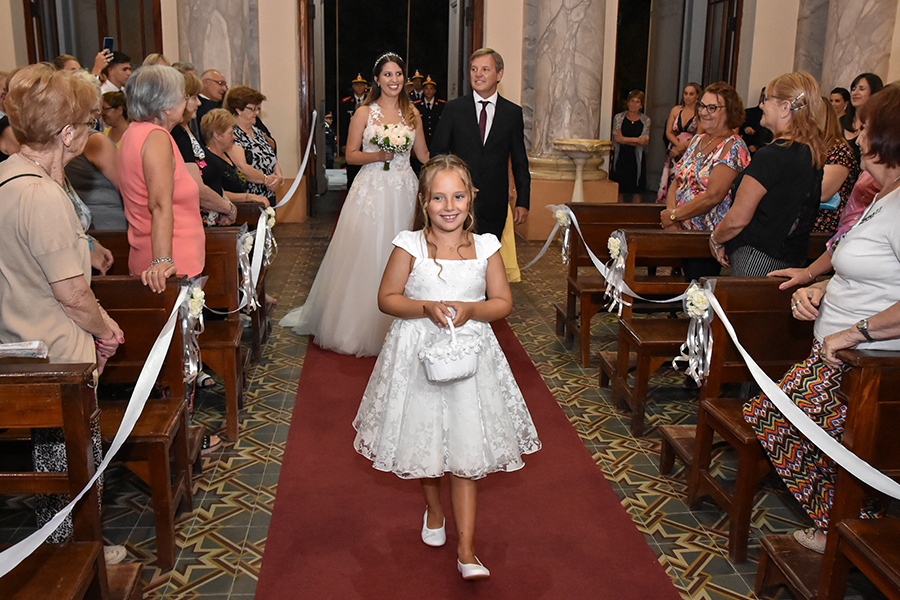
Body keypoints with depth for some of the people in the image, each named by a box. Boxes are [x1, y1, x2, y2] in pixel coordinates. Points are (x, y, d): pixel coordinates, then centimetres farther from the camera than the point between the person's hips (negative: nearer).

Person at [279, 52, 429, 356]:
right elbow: (351, 155, -1)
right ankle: (359, 324, 12)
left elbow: (424, 154, 15)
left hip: (404, 192, 3)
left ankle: (395, 325, 19)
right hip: (372, 190, -3)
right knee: (364, 254, -2)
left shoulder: (411, 113, 9)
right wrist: (379, 155, -16)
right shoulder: (364, 112, 0)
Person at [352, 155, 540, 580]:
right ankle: (433, 508, 45)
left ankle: (465, 550, 7)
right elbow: (387, 298, -3)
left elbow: (503, 302, 2)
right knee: (424, 439, 16)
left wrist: (470, 309, -17)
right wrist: (427, 308, -19)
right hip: (418, 353, 0)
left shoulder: (485, 247, -1)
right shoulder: (410, 245, -5)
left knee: (466, 452, -1)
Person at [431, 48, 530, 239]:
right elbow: (438, 152, 5)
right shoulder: (453, 108, 3)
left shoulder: (513, 112, 6)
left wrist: (522, 202, 3)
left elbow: (519, 162, 8)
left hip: (495, 206, 1)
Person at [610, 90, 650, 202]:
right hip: (621, 158, 0)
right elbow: (617, 139, -7)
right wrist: (637, 140, -11)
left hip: (637, 159, 1)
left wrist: (624, 139, -9)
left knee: (637, 190, 4)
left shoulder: (645, 120, 7)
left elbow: (645, 141, -5)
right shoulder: (619, 117, 5)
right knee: (619, 190, 2)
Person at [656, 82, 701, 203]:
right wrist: (678, 144, -9)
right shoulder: (676, 110, 11)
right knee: (669, 182, 0)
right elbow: (668, 132, 8)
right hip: (674, 152, 4)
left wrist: (682, 147, -12)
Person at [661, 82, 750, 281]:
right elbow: (677, 182, 11)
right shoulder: (697, 140, 14)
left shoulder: (732, 147, -12)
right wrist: (670, 211, -8)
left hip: (708, 237, -7)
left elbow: (713, 196, -20)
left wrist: (673, 216, -13)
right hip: (683, 231, 7)